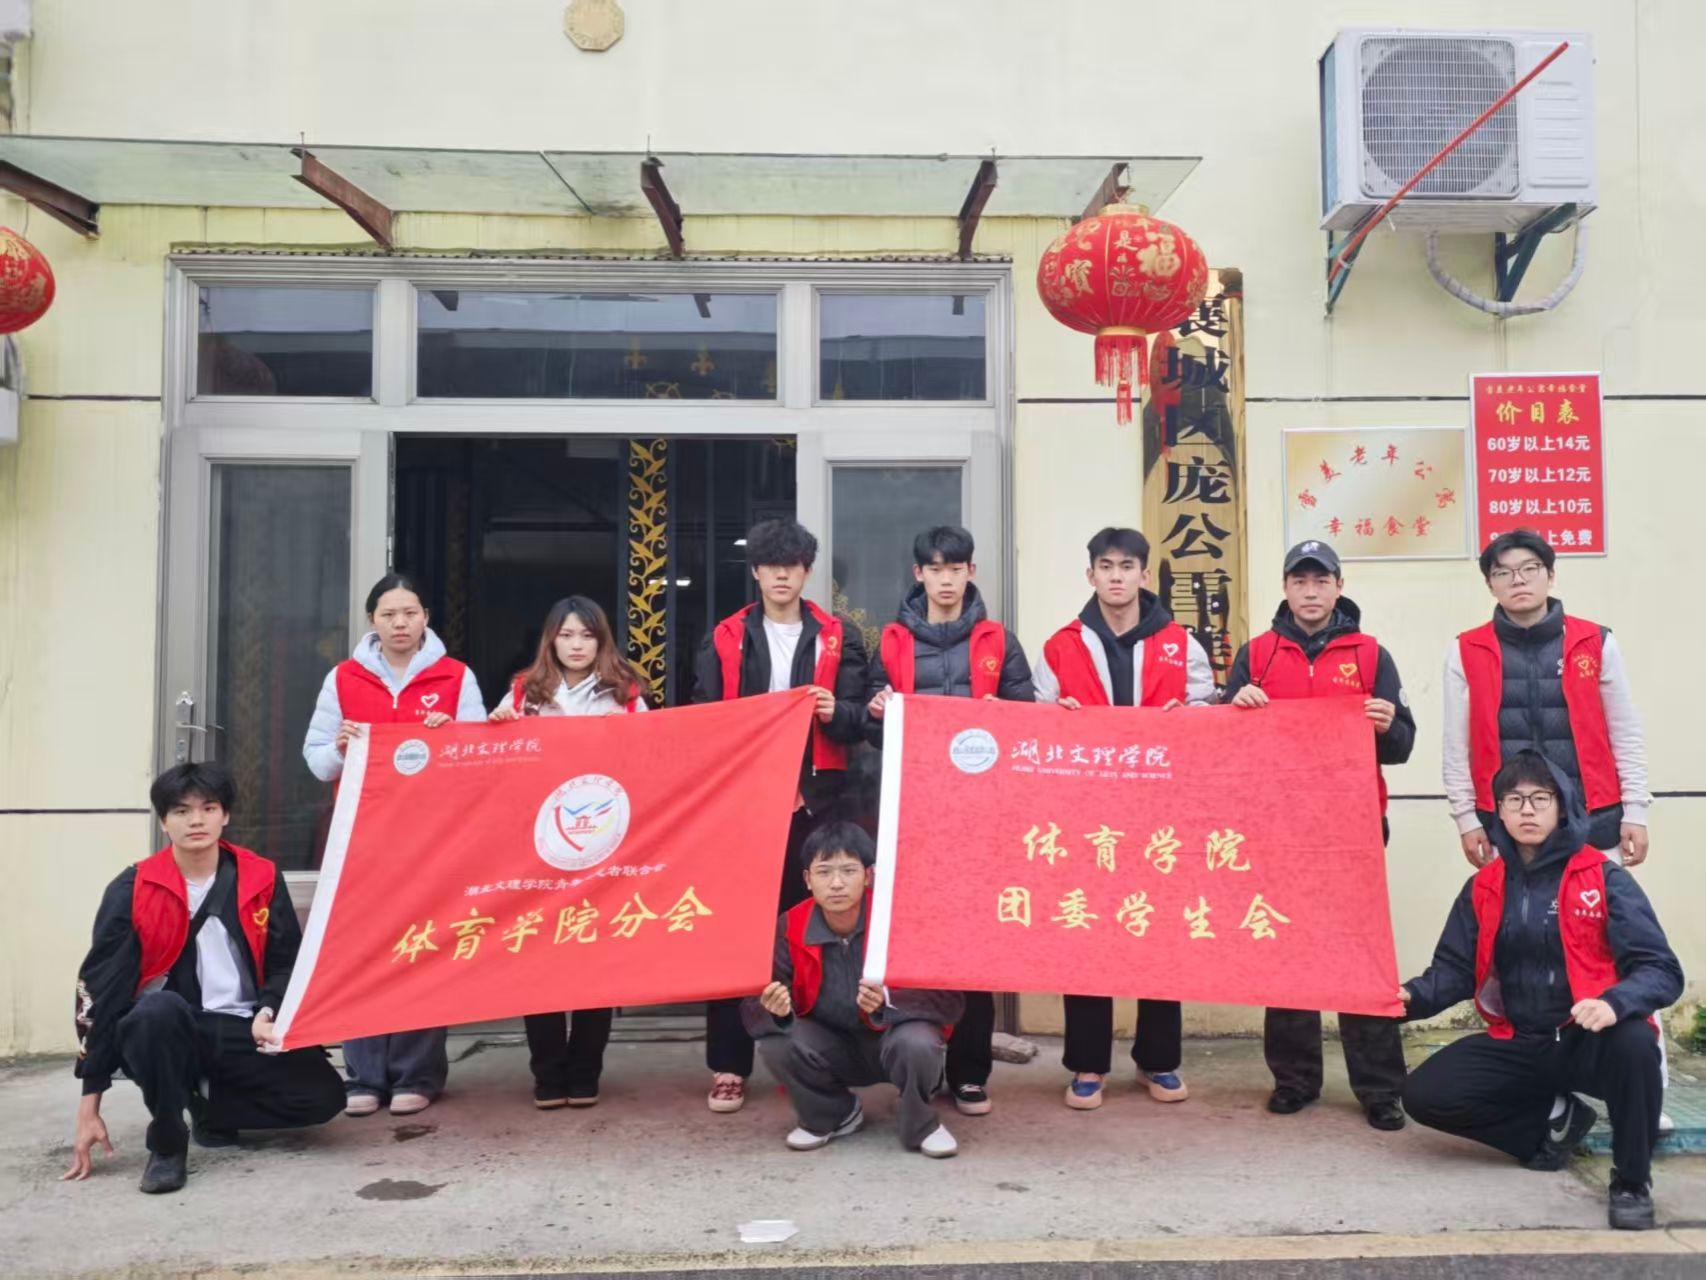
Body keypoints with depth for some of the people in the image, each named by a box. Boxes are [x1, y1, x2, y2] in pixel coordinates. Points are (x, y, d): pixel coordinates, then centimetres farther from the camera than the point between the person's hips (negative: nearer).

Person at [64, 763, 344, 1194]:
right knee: (160, 1009, -38)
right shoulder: (132, 891, -7)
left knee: (324, 1096, -19)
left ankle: (210, 1108, 9)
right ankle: (167, 1146, -15)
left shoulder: (261, 878, 0)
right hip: (163, 1033, -2)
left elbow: (288, 962, 9)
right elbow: (100, 990, -7)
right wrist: (89, 1107, -10)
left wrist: (269, 1012, -15)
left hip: (243, 1033, 3)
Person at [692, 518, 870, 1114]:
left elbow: (857, 721, 3)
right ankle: (729, 1066, 3)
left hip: (814, 799, 0)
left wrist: (835, 712, -18)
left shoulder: (839, 637, 8)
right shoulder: (725, 638, 10)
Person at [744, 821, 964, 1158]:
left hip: (892, 1039, -2)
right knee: (775, 1042, -26)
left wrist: (886, 1003, -41)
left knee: (917, 1043, -36)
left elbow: (948, 998, -23)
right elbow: (753, 1005, -13)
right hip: (831, 1048, 3)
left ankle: (920, 1125, -2)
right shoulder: (789, 928, -14)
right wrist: (775, 1009, -39)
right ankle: (833, 1116, 5)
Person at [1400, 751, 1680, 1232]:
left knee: (1635, 1043, -37)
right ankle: (1554, 1117, 9)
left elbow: (1661, 970, -13)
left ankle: (1632, 1182, -12)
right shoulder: (1484, 887, 5)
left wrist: (1614, 1002, -35)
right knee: (1425, 1094, -15)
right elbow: (1455, 969, 4)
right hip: (1518, 1046, 4)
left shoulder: (1604, 878, -7)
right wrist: (1413, 996, -19)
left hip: (1590, 1042, -3)